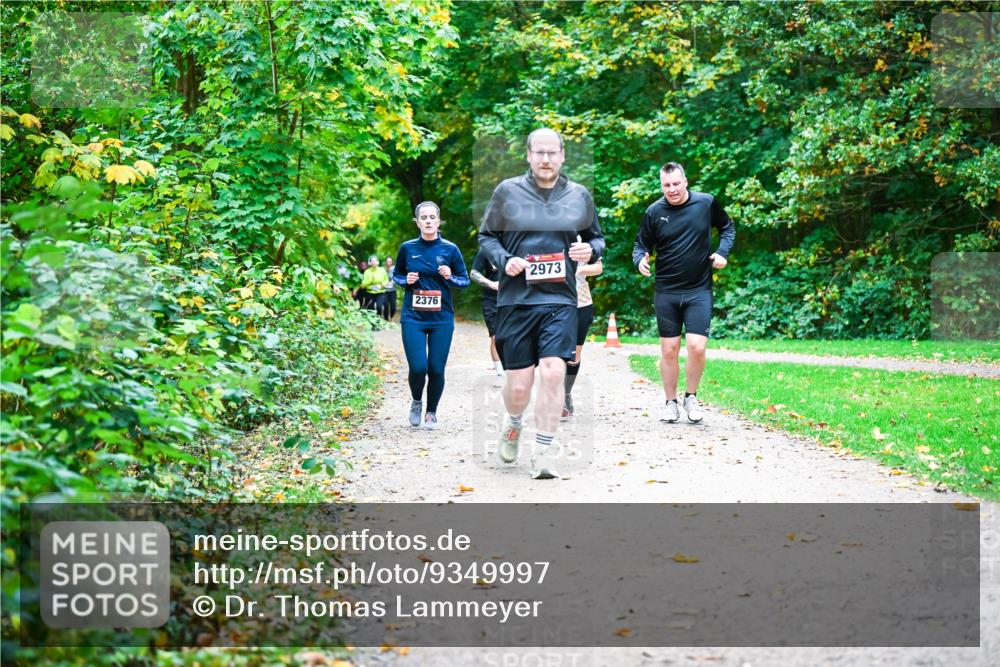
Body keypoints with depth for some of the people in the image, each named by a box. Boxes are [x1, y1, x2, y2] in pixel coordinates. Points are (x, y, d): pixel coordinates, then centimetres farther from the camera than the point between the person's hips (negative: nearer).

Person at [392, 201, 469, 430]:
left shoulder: (450, 249, 0)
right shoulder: (407, 248, 2)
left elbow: (465, 280, 7)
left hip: (442, 318, 0)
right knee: (418, 368, -11)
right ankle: (416, 401, 20)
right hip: (413, 317, 0)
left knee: (436, 370, 0)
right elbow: (396, 274, 16)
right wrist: (406, 280, -6)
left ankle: (431, 412, 23)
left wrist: (450, 278, -13)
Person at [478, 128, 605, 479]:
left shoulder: (580, 196, 8)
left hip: (560, 299, 1)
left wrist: (591, 250, -2)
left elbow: (596, 237, 20)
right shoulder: (507, 191, 2)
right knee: (519, 383, 1)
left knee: (553, 371, -15)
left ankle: (544, 454, -4)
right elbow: (486, 235, 10)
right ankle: (513, 424, 37)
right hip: (515, 300, -1)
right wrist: (504, 260, -9)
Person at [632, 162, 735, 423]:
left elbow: (728, 227, 14)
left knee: (697, 348, -11)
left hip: (699, 291, -1)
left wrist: (723, 252, -2)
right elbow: (641, 244, 6)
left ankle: (691, 397, 12)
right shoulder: (654, 211, -3)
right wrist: (640, 259, -16)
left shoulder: (706, 203, -3)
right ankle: (671, 402, 20)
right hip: (665, 292, 1)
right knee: (669, 350, 4)